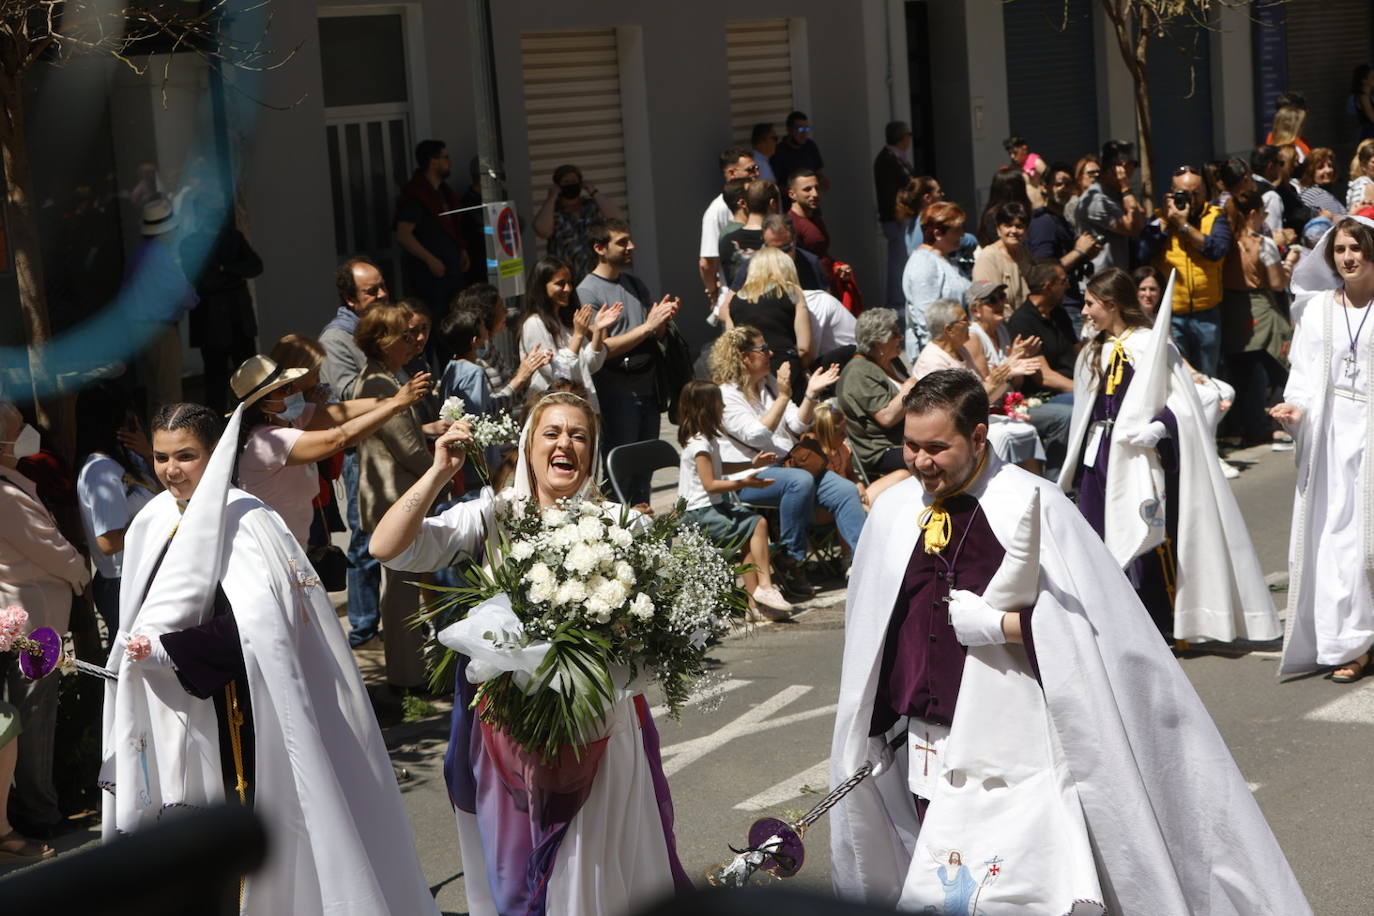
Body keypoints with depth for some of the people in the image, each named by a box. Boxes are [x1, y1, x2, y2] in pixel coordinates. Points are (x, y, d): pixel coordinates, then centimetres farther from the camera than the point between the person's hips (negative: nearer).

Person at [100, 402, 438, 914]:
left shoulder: (243, 521, -12)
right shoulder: (151, 523, 9)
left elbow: (256, 627, -22)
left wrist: (166, 651, -22)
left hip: (240, 718, -6)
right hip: (175, 721, 6)